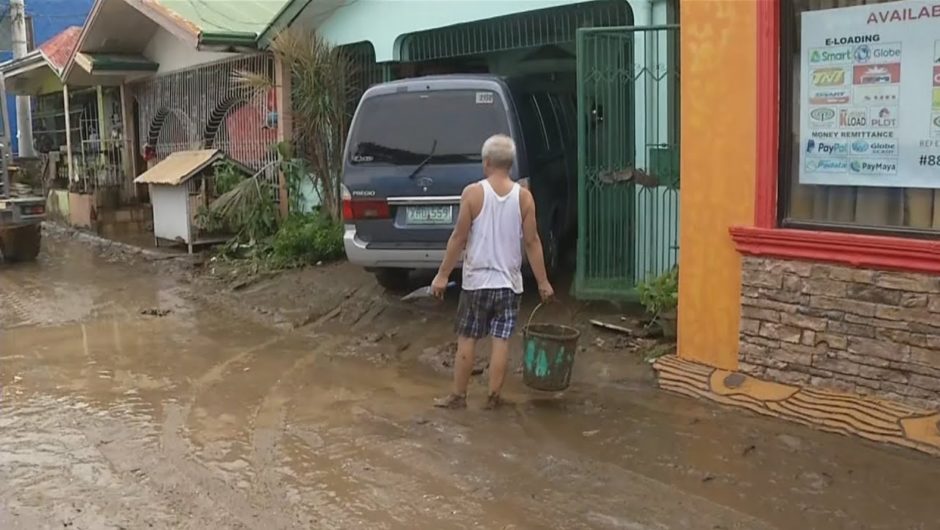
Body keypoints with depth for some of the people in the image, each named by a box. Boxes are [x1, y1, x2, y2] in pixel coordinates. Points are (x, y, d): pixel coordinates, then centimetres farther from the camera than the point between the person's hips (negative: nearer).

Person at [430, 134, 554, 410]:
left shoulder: (473, 192, -9)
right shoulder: (523, 196, -2)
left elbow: (459, 237, -9)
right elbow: (532, 242, -2)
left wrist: (443, 275, -2)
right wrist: (543, 282, 4)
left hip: (476, 280, -2)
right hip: (509, 282, 2)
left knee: (467, 339, 8)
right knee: (501, 340, 7)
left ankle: (458, 395, 16)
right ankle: (493, 397, 13)